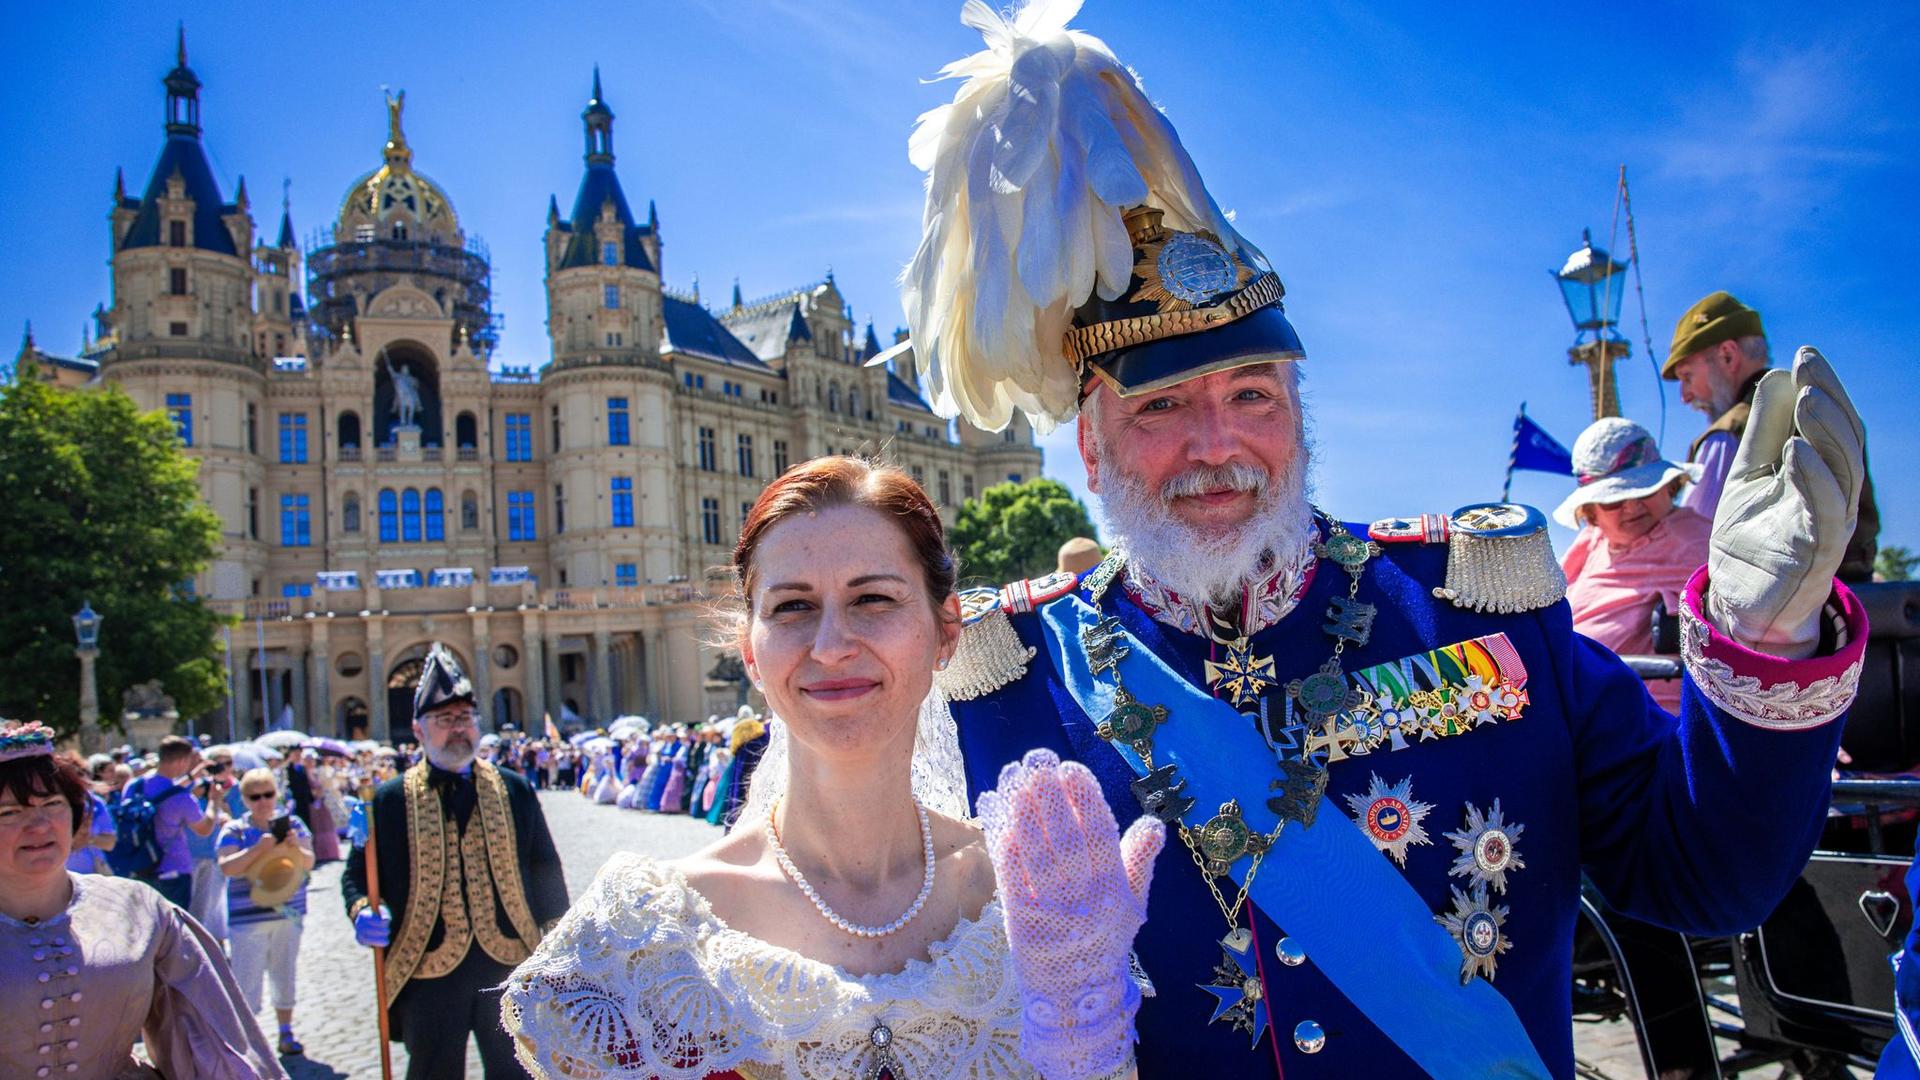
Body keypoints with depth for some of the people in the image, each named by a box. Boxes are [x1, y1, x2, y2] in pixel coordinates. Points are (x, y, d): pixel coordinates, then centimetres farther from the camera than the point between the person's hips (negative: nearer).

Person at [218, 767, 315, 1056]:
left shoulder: (292, 824, 4)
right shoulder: (234, 830, -3)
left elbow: (309, 862, -1)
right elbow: (227, 867, -14)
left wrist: (296, 848, -21)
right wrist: (258, 849, -26)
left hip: (288, 913, 3)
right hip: (248, 918, -3)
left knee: (285, 974, 12)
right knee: (247, 979, -3)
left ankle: (286, 1033, 23)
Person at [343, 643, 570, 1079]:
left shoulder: (515, 791, 6)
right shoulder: (389, 800, 2)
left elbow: (544, 868, 9)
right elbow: (358, 873, 5)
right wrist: (363, 914, -15)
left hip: (510, 966, 1)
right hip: (428, 974, -1)